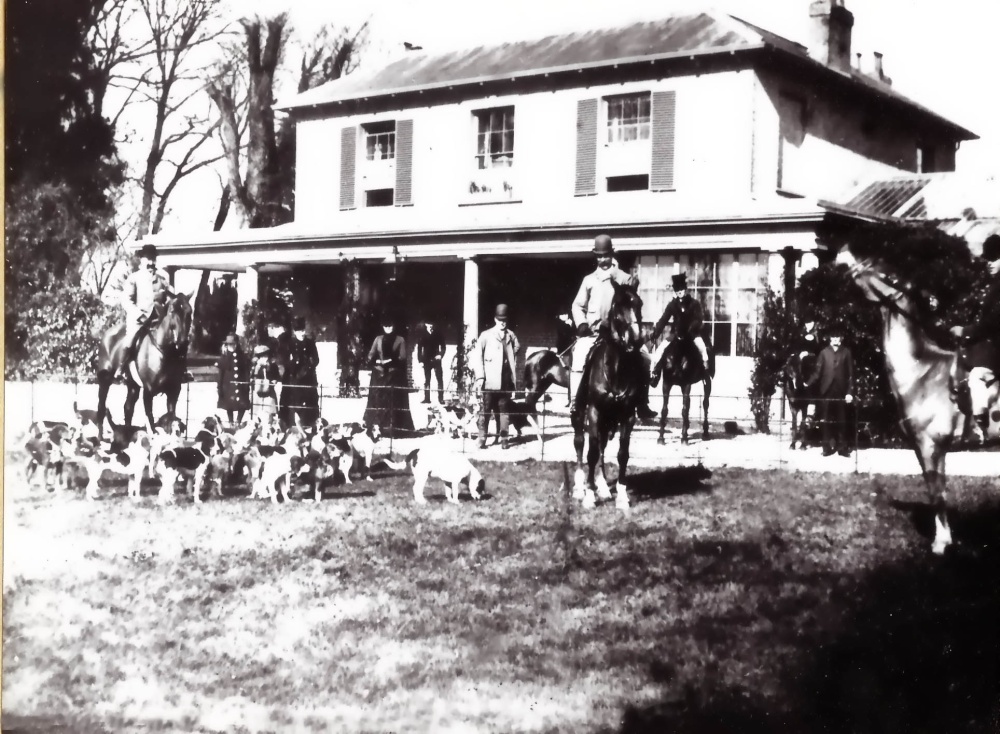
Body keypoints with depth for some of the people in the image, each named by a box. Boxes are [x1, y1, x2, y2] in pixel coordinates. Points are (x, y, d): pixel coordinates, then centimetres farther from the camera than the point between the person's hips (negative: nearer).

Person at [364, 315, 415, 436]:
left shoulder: (400, 340, 3)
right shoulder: (378, 339, 11)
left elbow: (402, 358, -5)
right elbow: (370, 356, 8)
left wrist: (391, 361, -18)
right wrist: (378, 361, -11)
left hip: (395, 376, -2)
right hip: (379, 375, 2)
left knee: (394, 402, -5)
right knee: (378, 400, -3)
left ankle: (394, 428, -5)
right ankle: (376, 426, -3)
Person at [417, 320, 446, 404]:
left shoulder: (438, 335, -1)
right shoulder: (423, 336, -1)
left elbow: (442, 346, 3)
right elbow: (419, 348, 2)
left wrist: (440, 355, -13)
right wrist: (420, 360, -3)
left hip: (436, 359, -1)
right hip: (427, 360, 1)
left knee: (440, 379, -4)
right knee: (426, 380, 6)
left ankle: (441, 398, -2)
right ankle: (427, 398, 10)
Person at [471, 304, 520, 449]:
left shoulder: (511, 336, 11)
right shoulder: (486, 335, 1)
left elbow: (515, 353, 20)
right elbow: (477, 356, -2)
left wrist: (514, 376, 14)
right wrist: (479, 376, -9)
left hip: (506, 381, 3)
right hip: (490, 381, -3)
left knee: (503, 410, 6)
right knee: (485, 410, 0)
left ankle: (503, 438, 10)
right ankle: (482, 439, 3)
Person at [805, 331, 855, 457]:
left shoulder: (846, 352, 6)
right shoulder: (824, 352, 8)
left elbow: (851, 374, 3)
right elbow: (817, 371, 3)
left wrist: (850, 392, -6)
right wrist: (808, 383, -11)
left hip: (841, 391, -1)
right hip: (826, 391, 1)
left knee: (841, 420, 2)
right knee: (827, 420, 2)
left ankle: (842, 447, 8)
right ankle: (828, 447, 7)